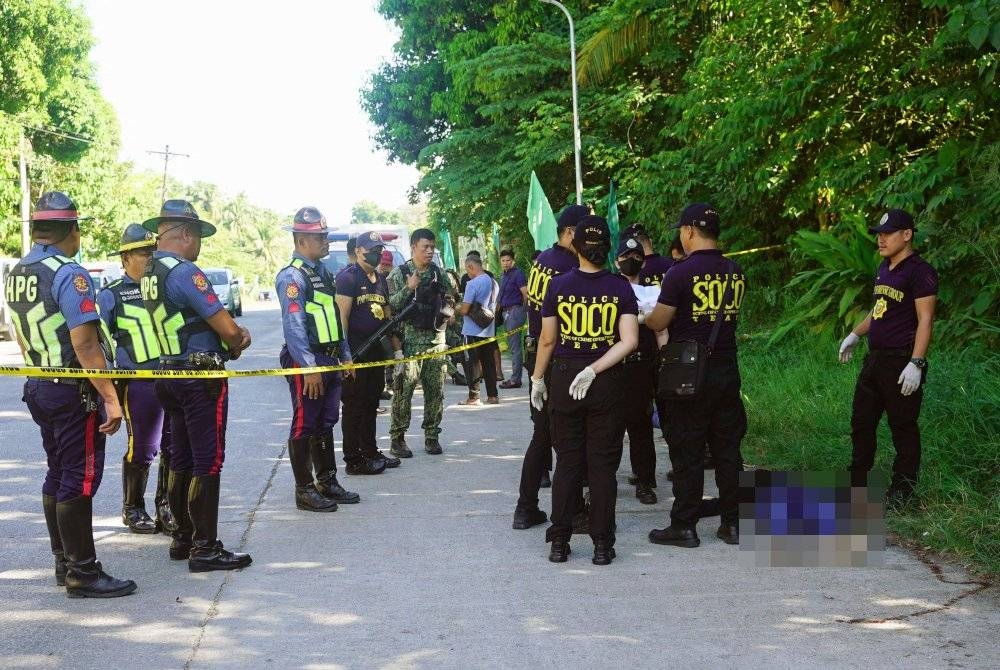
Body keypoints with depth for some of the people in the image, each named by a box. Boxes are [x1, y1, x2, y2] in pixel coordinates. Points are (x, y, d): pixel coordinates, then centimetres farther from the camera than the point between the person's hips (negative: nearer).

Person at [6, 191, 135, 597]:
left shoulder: (16, 275, 9)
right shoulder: (68, 274, -18)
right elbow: (85, 344, -23)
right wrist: (111, 397, -21)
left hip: (39, 386, 9)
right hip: (74, 392, -9)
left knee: (57, 475, 16)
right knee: (80, 479, -4)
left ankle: (64, 562, 24)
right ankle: (83, 572, 0)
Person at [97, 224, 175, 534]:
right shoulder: (111, 295, 2)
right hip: (139, 383, -4)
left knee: (174, 447, 7)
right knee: (142, 449, 0)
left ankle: (166, 506, 21)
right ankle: (132, 509, 16)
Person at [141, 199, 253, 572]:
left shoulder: (150, 273, 11)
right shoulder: (185, 271, -18)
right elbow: (227, 329, -18)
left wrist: (234, 331, 5)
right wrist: (236, 345, 4)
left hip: (170, 373, 9)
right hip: (202, 377, -9)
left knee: (181, 459, 15)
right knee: (208, 462, -4)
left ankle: (183, 537, 23)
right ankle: (205, 548, -2)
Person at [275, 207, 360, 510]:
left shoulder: (322, 272, 15)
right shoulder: (292, 277, -14)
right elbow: (294, 326, -20)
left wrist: (345, 355, 18)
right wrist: (310, 367, -22)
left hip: (329, 360, 9)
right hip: (306, 362, -9)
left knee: (326, 422, 16)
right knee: (304, 425, -1)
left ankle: (327, 482, 26)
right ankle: (304, 490, 6)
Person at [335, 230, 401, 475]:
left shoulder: (381, 279, 17)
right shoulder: (348, 277, -10)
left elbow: (387, 315, 23)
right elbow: (342, 316, -16)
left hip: (376, 351, 9)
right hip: (356, 351, -9)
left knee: (371, 404, 16)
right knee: (354, 406, -3)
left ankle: (370, 452, 25)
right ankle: (353, 460, 0)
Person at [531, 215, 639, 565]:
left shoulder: (559, 285, -5)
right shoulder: (620, 287, -5)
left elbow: (547, 340, 0)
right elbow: (629, 341, -15)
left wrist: (537, 379, 12)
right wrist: (593, 371, -14)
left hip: (563, 378, 1)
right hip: (608, 383, 0)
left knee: (567, 461, 10)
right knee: (603, 463, 6)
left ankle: (559, 542, 11)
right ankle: (602, 544, 8)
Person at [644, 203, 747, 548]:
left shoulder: (681, 273, -14)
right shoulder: (736, 273, 3)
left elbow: (658, 322, -8)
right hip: (727, 372, 5)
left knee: (687, 453, 2)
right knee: (727, 449, 11)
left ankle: (684, 526, 8)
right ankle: (732, 523, 16)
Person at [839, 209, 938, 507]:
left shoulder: (919, 271, -14)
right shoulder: (884, 268, 13)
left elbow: (925, 320, -18)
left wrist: (916, 364, -24)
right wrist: (855, 335, 26)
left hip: (901, 363, -9)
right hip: (875, 359, 9)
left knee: (903, 427, 0)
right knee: (861, 421, 16)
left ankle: (903, 488, 10)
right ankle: (858, 476, 29)